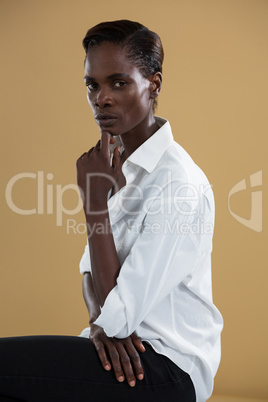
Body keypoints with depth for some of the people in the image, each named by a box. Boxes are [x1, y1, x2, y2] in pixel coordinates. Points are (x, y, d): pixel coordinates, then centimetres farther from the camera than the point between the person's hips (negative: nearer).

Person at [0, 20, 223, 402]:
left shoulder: (178, 183, -19)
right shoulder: (117, 161, 8)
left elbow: (119, 316, -20)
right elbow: (91, 269, 13)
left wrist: (95, 200, -18)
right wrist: (100, 320, -8)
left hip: (168, 369, -8)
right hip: (122, 349, 8)